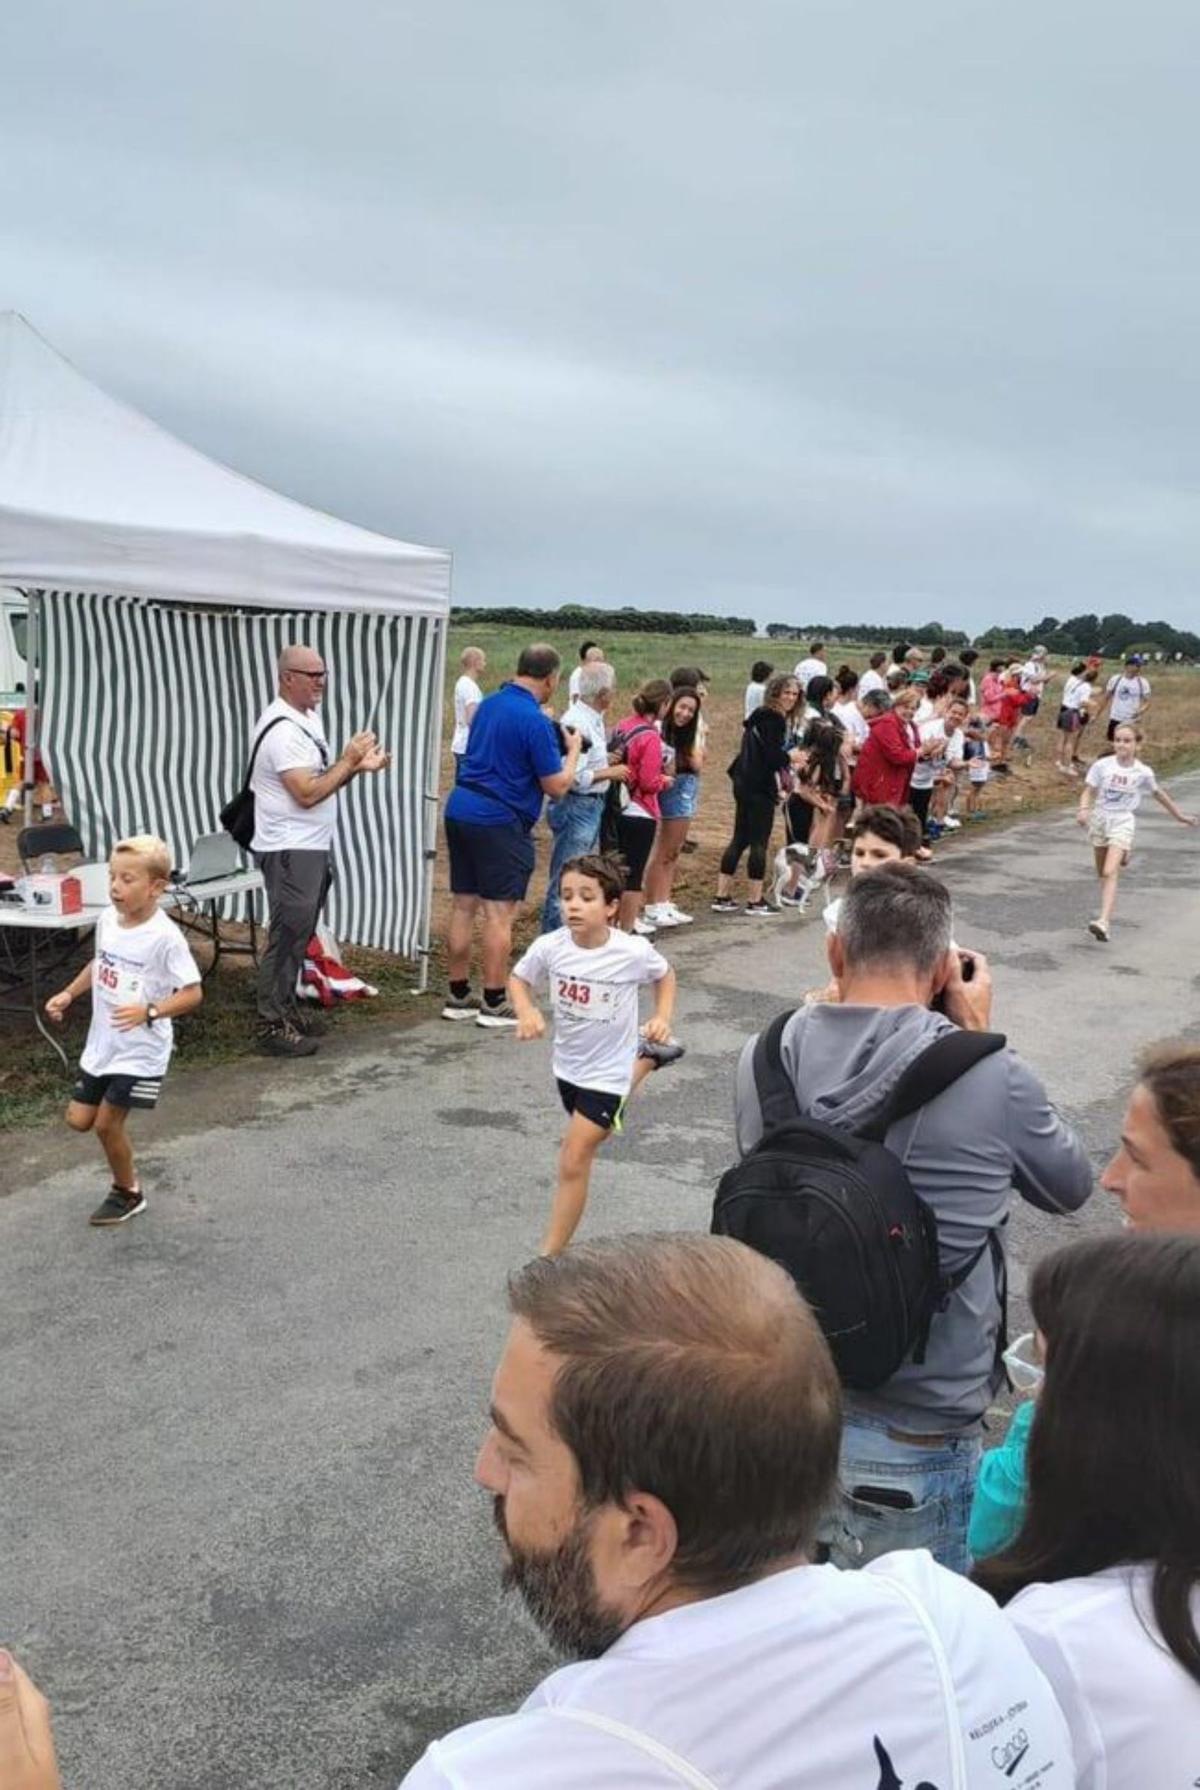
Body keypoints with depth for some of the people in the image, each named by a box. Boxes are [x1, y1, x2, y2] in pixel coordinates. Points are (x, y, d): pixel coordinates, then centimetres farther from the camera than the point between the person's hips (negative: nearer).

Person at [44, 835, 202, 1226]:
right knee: (78, 1120, 10)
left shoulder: (165, 937, -23)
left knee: (106, 1123, 0)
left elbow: (192, 993, -22)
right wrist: (69, 993, 6)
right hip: (101, 1041, 7)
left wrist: (149, 1011, -35)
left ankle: (127, 1194, 23)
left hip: (140, 1050, -7)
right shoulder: (107, 919, -2)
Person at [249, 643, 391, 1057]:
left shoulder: (309, 717, 13)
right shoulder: (282, 729, -19)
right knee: (287, 937, -5)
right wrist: (349, 760, -16)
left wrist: (358, 766, 0)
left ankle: (287, 1012, 26)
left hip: (312, 847, 10)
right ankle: (273, 1027, 2)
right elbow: (307, 793, -23)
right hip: (290, 851, -10)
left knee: (298, 937, 16)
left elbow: (325, 778, 17)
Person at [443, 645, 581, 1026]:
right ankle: (494, 1004, 5)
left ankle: (458, 996, 21)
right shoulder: (535, 722, -14)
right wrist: (573, 750, 5)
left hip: (460, 810, 8)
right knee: (499, 913, -1)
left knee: (463, 906, 12)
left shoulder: (488, 704, 10)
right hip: (500, 822, -8)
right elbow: (556, 787, -12)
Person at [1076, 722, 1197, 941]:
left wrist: (1180, 816, 22)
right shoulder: (1102, 766, -4)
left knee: (1110, 872, -18)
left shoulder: (1142, 772, -3)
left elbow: (1159, 795, 12)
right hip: (1100, 819, 3)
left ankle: (1104, 922, -27)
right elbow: (1088, 791, -4)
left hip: (1123, 822, -3)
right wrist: (1084, 809, -25)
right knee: (1102, 873, 14)